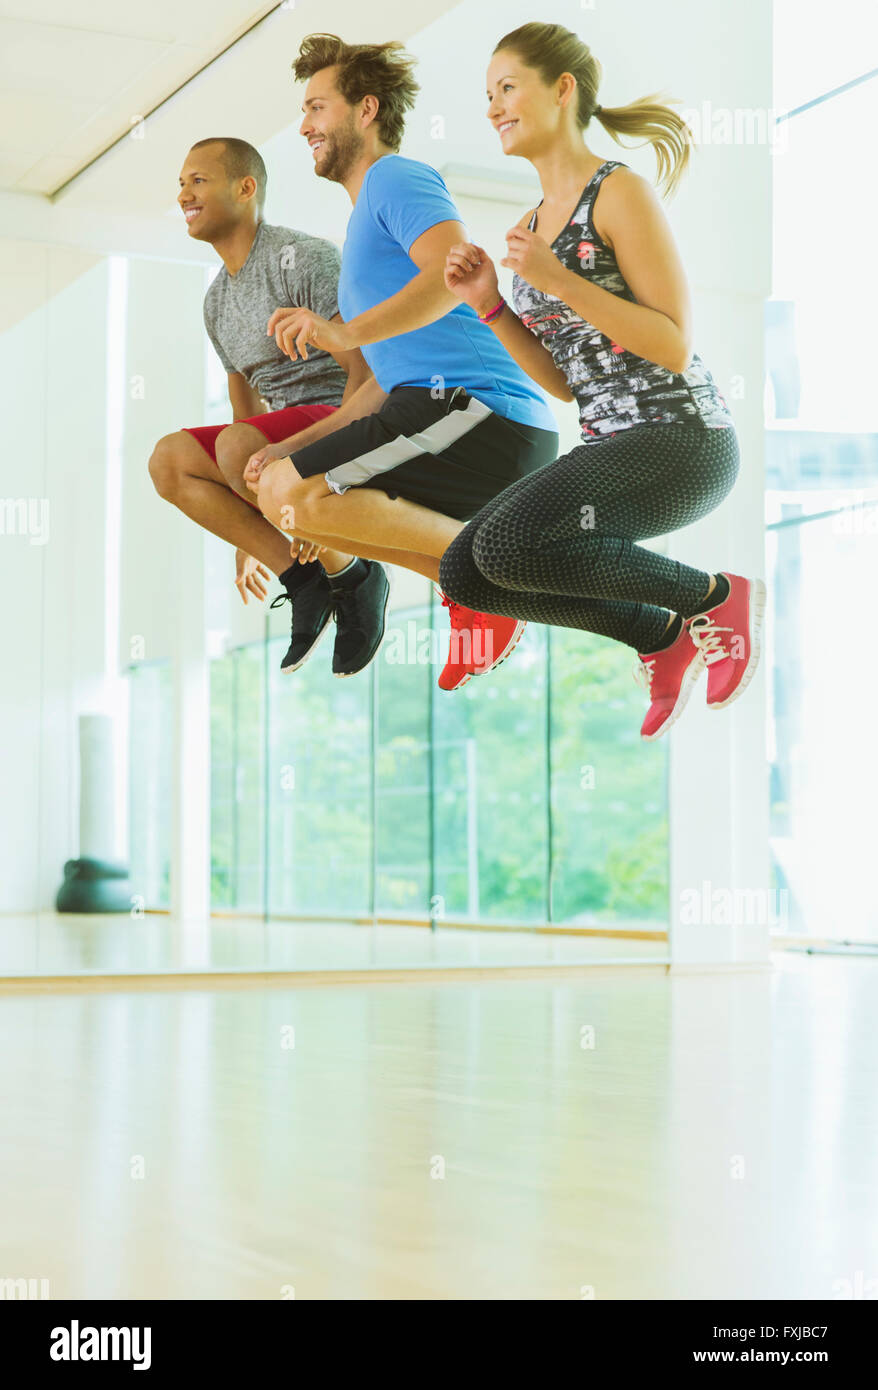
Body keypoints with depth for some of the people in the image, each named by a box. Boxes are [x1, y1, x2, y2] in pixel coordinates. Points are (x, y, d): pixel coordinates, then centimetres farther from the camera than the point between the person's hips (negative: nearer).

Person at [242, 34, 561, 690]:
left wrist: (348, 332, -30)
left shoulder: (397, 178, 1)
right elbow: (391, 379, 29)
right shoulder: (369, 217, 31)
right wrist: (295, 447, 21)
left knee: (288, 494, -21)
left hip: (484, 413, -10)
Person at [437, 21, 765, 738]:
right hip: (610, 445, 9)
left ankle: (716, 597, -7)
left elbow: (675, 347, -15)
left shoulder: (620, 193, -8)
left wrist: (559, 282, -19)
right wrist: (492, 305, 3)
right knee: (463, 572, -1)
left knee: (507, 544, -27)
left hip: (683, 439, -9)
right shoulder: (534, 223, 16)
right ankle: (663, 636, 10)